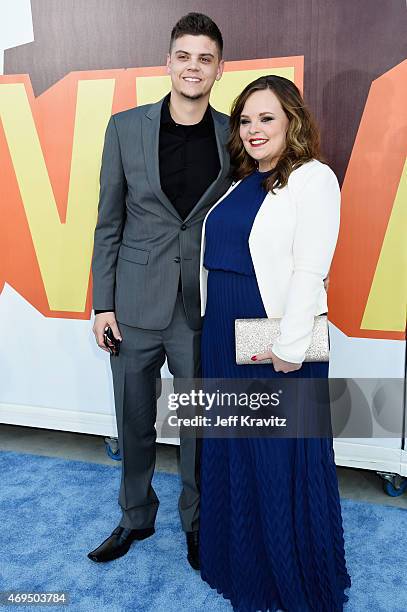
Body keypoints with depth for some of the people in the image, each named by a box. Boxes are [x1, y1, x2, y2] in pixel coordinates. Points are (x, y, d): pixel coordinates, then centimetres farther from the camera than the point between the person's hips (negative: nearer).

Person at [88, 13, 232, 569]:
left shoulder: (234, 136, 0)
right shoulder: (126, 127, 0)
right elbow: (109, 222, 2)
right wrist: (103, 303, -1)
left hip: (204, 310, 0)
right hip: (136, 307, 1)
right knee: (134, 423, 16)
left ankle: (197, 522, 38)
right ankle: (136, 517, 41)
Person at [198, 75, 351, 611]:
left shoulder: (313, 178, -9)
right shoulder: (241, 182, 13)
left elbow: (310, 269, -17)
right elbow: (217, 257, 13)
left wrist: (291, 346, -20)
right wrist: (212, 323, 9)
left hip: (276, 338, -7)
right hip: (223, 332, 7)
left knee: (283, 453, 7)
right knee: (231, 449, 17)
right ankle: (241, 558, 40)